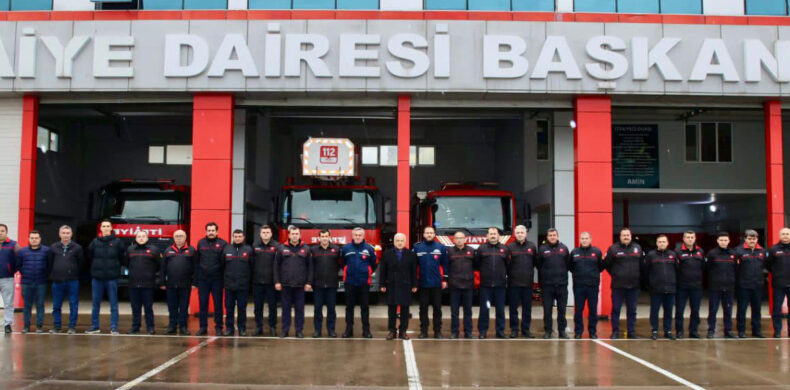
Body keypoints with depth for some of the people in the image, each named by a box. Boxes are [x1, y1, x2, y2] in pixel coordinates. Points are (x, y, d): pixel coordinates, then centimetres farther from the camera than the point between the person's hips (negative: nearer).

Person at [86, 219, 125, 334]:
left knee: (113, 304, 1)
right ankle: (94, 326, 17)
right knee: (95, 303, 8)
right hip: (97, 277, 2)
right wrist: (95, 267, 10)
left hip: (112, 277, -2)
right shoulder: (95, 242, 4)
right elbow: (90, 256, 14)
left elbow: (123, 256, 3)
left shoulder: (117, 242, -2)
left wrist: (116, 267, 4)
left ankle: (114, 327, 5)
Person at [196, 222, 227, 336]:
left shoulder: (223, 244, -2)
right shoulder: (201, 243, 7)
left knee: (218, 304, 4)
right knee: (202, 304, 6)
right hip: (203, 279, 2)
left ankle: (218, 327, 12)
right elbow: (197, 261, 5)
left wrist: (225, 278, -10)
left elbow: (226, 262, -4)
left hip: (217, 279, -2)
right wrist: (196, 277, 0)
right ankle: (203, 327, 15)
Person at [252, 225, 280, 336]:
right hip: (257, 281, 3)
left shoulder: (276, 246, -3)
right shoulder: (255, 246, 7)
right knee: (258, 306, 8)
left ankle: (272, 327, 15)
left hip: (271, 282, -2)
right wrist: (251, 277, 2)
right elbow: (251, 263, 8)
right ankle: (258, 327, 17)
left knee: (272, 305, 5)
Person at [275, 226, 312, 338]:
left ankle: (299, 330, 12)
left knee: (299, 308, 4)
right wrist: (277, 282, -2)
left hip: (300, 284, 0)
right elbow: (276, 265, 4)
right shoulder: (282, 248, 4)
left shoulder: (306, 249, 4)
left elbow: (310, 266, 3)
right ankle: (285, 330, 14)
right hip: (285, 284, 0)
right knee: (286, 308, 7)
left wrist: (308, 282, -3)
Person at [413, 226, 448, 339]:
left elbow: (445, 265, 4)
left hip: (437, 283, 0)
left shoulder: (441, 247, 2)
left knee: (437, 308, 5)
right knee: (423, 308, 6)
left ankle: (437, 331, 12)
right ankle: (423, 331, 13)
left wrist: (445, 280, 0)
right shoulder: (417, 247, 2)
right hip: (423, 283, 0)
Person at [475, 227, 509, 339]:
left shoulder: (505, 249, 8)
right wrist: (484, 272, 9)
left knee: (500, 309, 6)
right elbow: (476, 264, 7)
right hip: (485, 284, -1)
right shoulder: (481, 248, 3)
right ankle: (482, 331, 9)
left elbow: (508, 265, 11)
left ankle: (500, 331, 14)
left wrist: (504, 274, 4)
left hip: (500, 284, 1)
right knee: (484, 309, 2)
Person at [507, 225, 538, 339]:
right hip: (514, 282, -2)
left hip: (528, 282, 2)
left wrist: (529, 272, 5)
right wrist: (509, 273, -3)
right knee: (513, 307, 3)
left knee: (527, 308, 7)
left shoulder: (532, 246, 6)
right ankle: (514, 329, 10)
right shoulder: (510, 247, 0)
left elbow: (536, 261, 9)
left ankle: (526, 329, 15)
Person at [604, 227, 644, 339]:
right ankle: (615, 332, 9)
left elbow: (643, 264, 13)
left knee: (632, 310, 9)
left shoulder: (638, 248, 7)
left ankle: (632, 332, 16)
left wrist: (637, 275, 7)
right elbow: (606, 264, 2)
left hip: (634, 285, 3)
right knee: (615, 309, 1)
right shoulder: (613, 248, -3)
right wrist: (614, 274, 4)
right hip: (618, 285, -3)